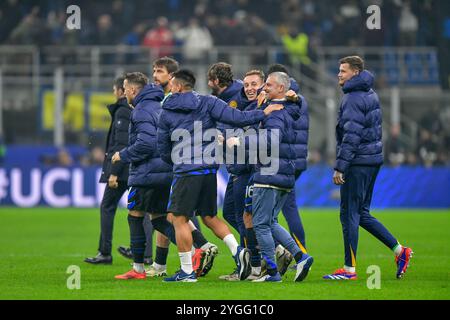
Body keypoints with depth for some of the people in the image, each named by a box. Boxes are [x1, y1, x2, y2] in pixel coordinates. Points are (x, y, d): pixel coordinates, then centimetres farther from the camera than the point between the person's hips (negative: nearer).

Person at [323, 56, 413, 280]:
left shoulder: (353, 98, -14)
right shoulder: (370, 94, 16)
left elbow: (352, 136, -21)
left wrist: (340, 167, -20)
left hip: (358, 162, -10)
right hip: (373, 160, 10)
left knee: (349, 215, -4)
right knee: (361, 213, 16)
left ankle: (349, 269, -1)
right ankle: (399, 250, 12)